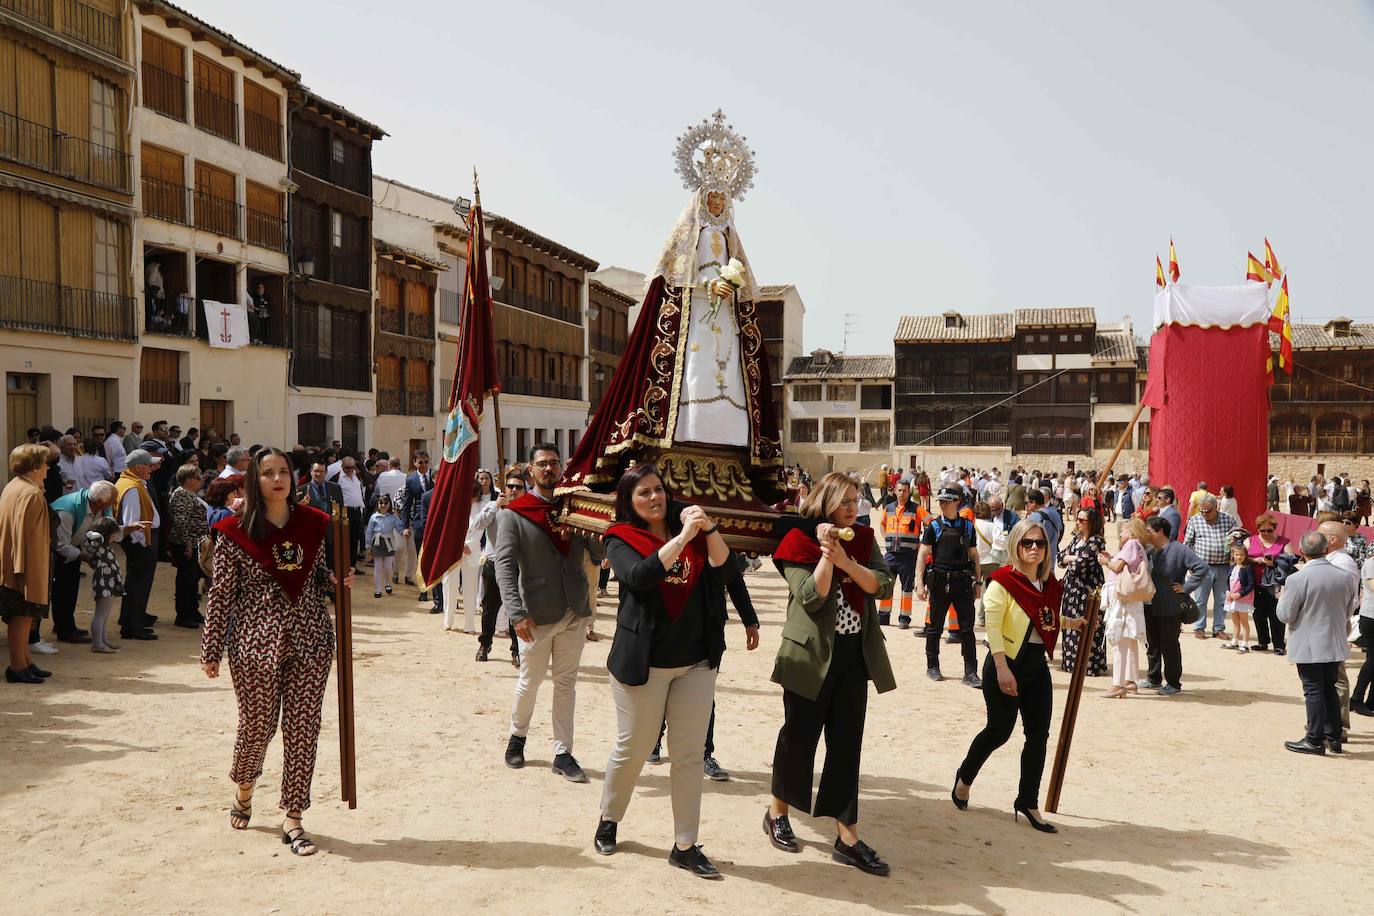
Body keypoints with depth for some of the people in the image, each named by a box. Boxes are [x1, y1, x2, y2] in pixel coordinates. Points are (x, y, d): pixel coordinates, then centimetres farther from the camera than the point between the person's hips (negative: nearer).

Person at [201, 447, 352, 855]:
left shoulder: (313, 524, 6)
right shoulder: (235, 531, -4)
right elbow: (221, 593, -3)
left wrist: (337, 580, -3)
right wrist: (211, 649, -2)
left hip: (309, 638, 2)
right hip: (255, 640, -2)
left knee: (303, 728, 3)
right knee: (257, 724, 11)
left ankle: (293, 818, 14)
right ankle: (244, 789, 43)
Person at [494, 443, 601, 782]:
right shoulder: (513, 514, -5)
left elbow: (599, 554, 4)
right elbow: (504, 565, -11)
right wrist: (517, 613, -21)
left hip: (574, 612, 3)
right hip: (537, 614, -3)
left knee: (566, 683, 10)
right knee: (530, 680, 11)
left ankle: (563, 754, 19)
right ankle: (517, 737, 36)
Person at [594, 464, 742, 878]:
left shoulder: (690, 528, 5)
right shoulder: (622, 539, -5)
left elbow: (727, 570, -7)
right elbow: (640, 575, -26)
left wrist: (709, 529, -20)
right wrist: (682, 537, -28)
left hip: (696, 661, 3)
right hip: (642, 661, -3)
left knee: (689, 755, 7)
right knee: (631, 750, 9)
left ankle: (685, 846, 17)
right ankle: (608, 820, 35)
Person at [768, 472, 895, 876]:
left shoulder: (863, 541, 7)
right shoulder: (800, 542, -8)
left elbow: (882, 586, -7)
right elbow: (811, 597, -18)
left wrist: (845, 560, -19)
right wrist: (826, 553, -23)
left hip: (855, 654, 5)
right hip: (811, 656, -4)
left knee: (847, 744, 6)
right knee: (799, 736, 7)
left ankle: (847, 837, 11)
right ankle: (777, 812, 29)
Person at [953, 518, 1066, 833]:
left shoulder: (1049, 584, 7)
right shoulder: (1003, 582, -14)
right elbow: (992, 625, -20)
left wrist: (1071, 623, 8)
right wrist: (1002, 669, -24)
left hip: (1037, 666, 6)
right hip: (1006, 665, -6)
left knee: (1038, 735, 4)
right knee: (999, 731, 4)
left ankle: (1028, 803, 16)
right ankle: (965, 777, 31)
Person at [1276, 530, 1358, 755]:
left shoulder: (1297, 579, -20)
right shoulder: (1346, 577, -4)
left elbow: (1285, 615, -13)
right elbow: (1347, 613, 8)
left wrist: (1282, 597, 4)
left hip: (1308, 646, -5)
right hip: (1335, 644, 5)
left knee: (1314, 691, 3)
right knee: (1330, 689, 18)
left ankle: (1315, 740, 8)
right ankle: (1333, 736, 25)